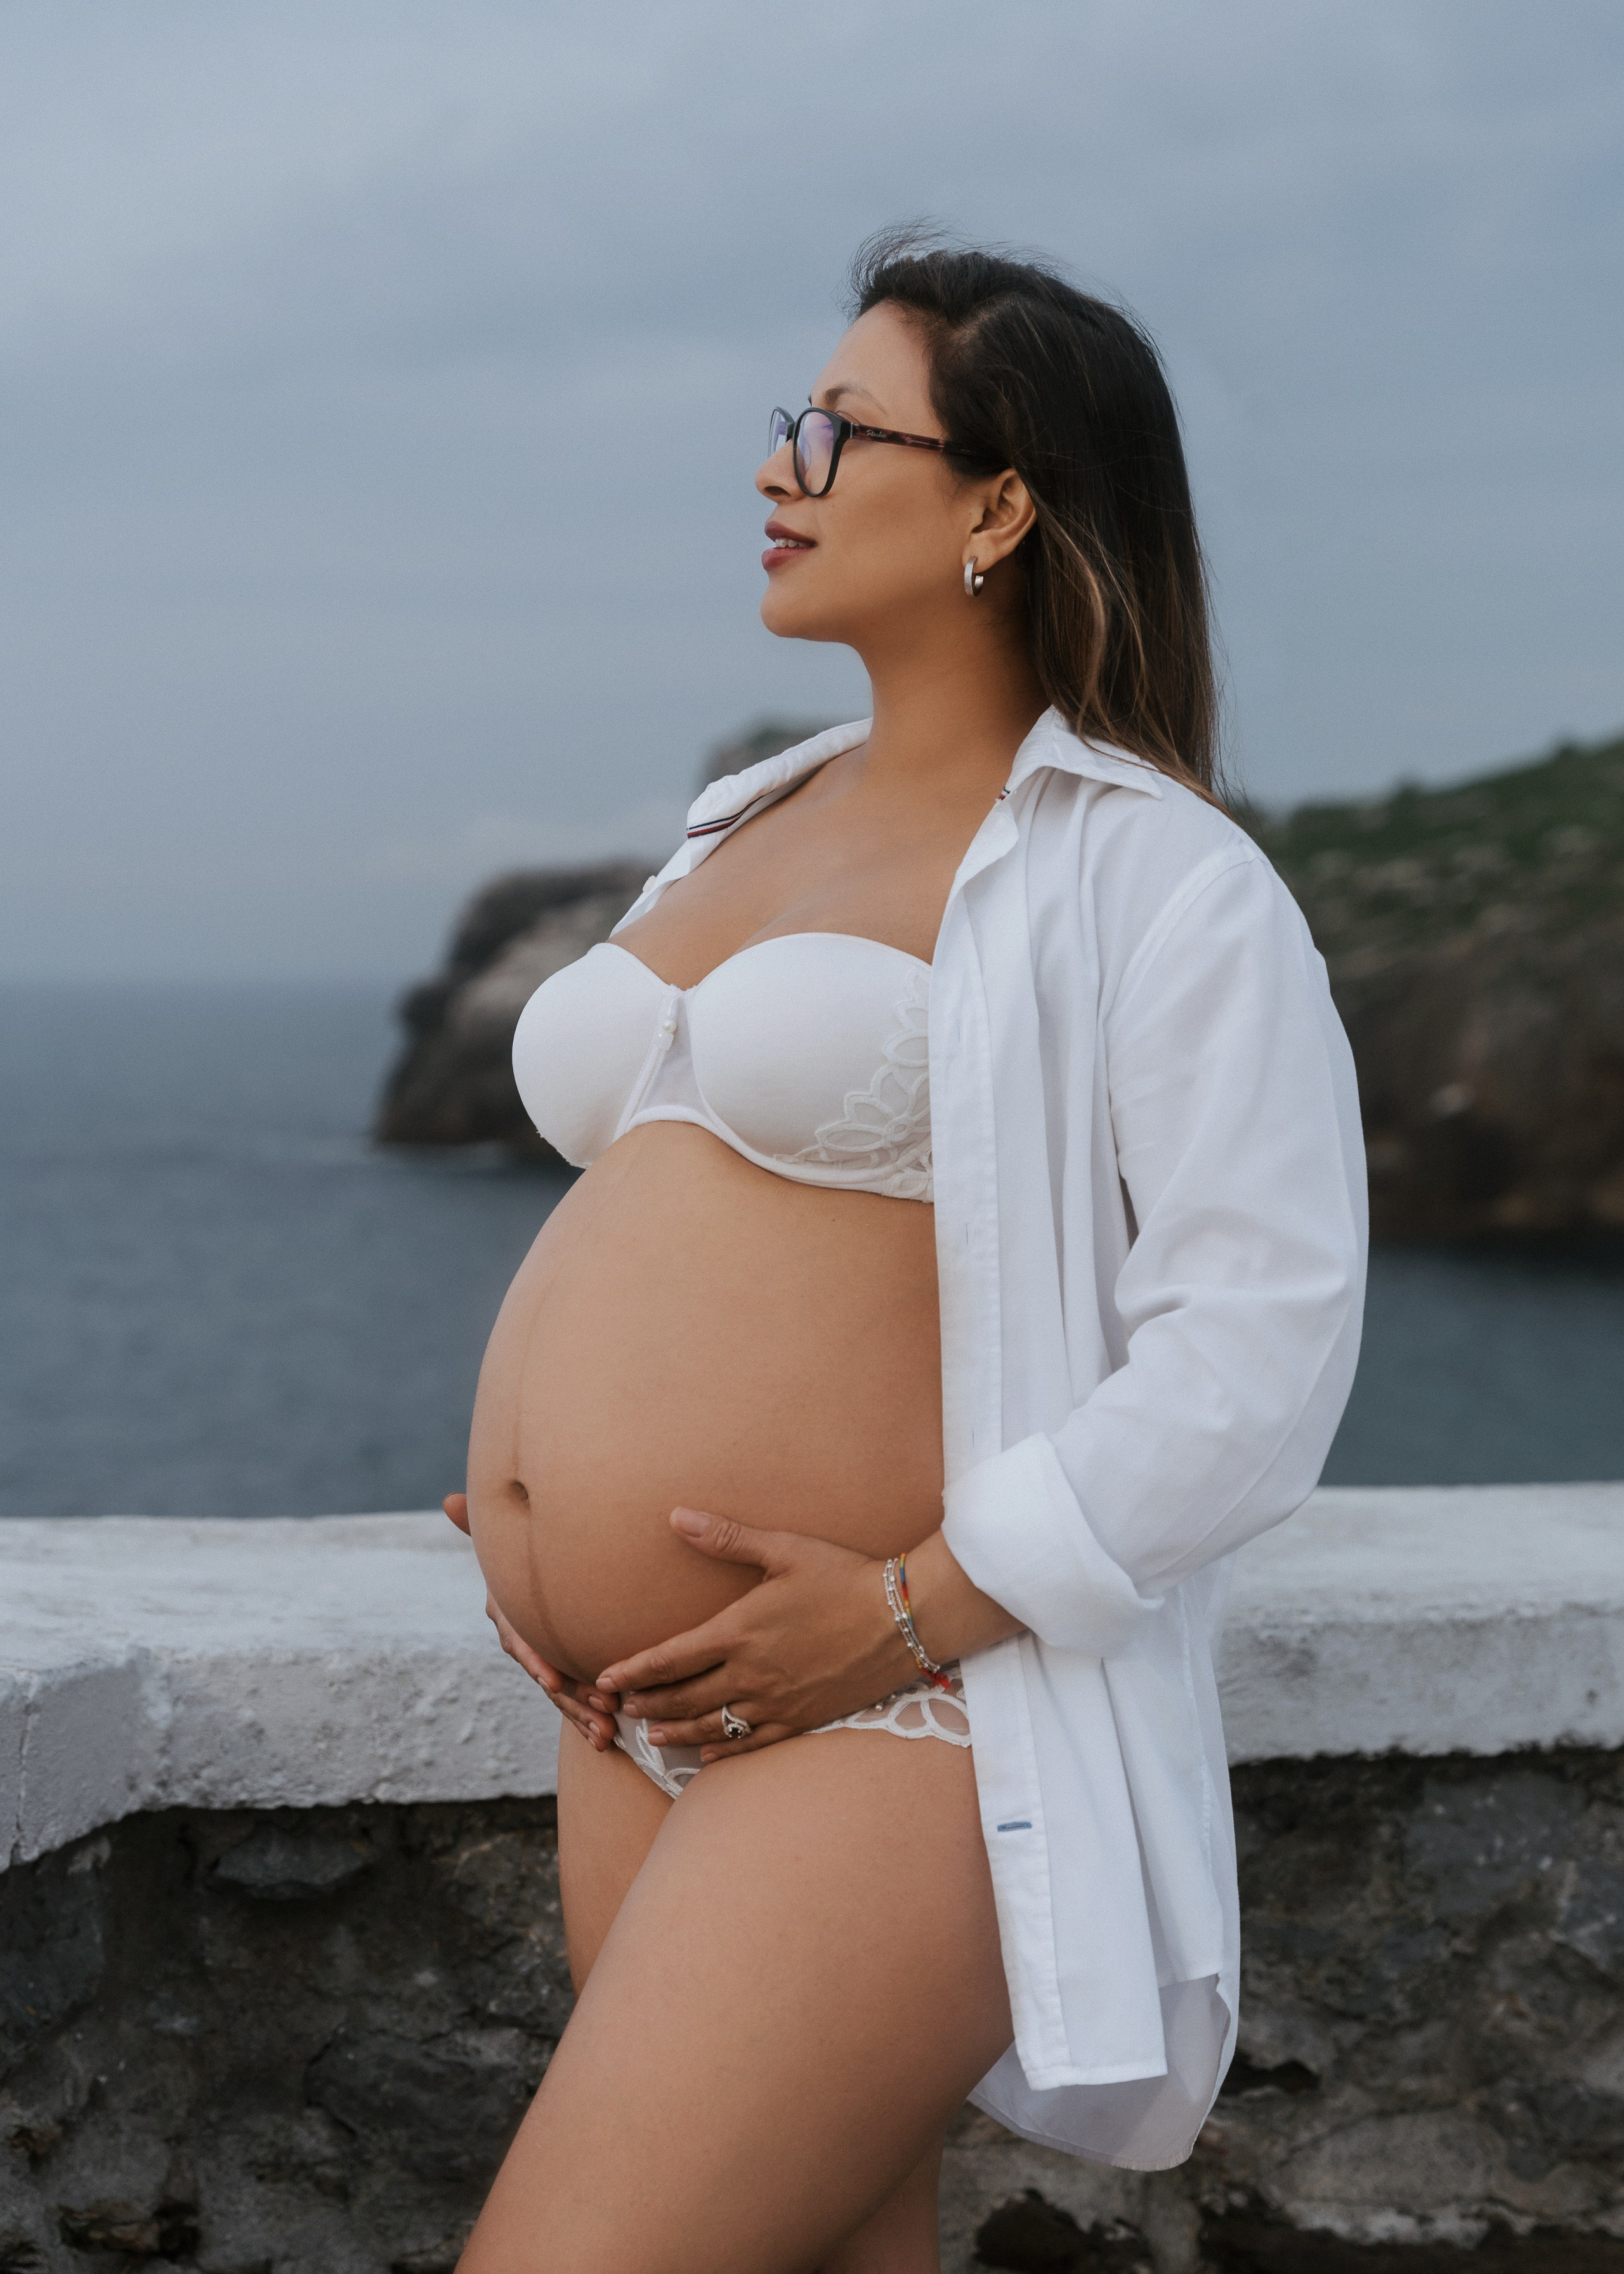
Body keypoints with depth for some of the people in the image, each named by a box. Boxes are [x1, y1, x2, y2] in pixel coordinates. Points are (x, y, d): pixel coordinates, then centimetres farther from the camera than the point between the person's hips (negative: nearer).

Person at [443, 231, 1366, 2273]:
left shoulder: (1149, 879, -8)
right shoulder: (747, 832, 17)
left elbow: (1262, 1344, -16)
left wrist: (914, 1610, -18)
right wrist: (535, 1517, 10)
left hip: (904, 1721, -8)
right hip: (646, 1726, 8)